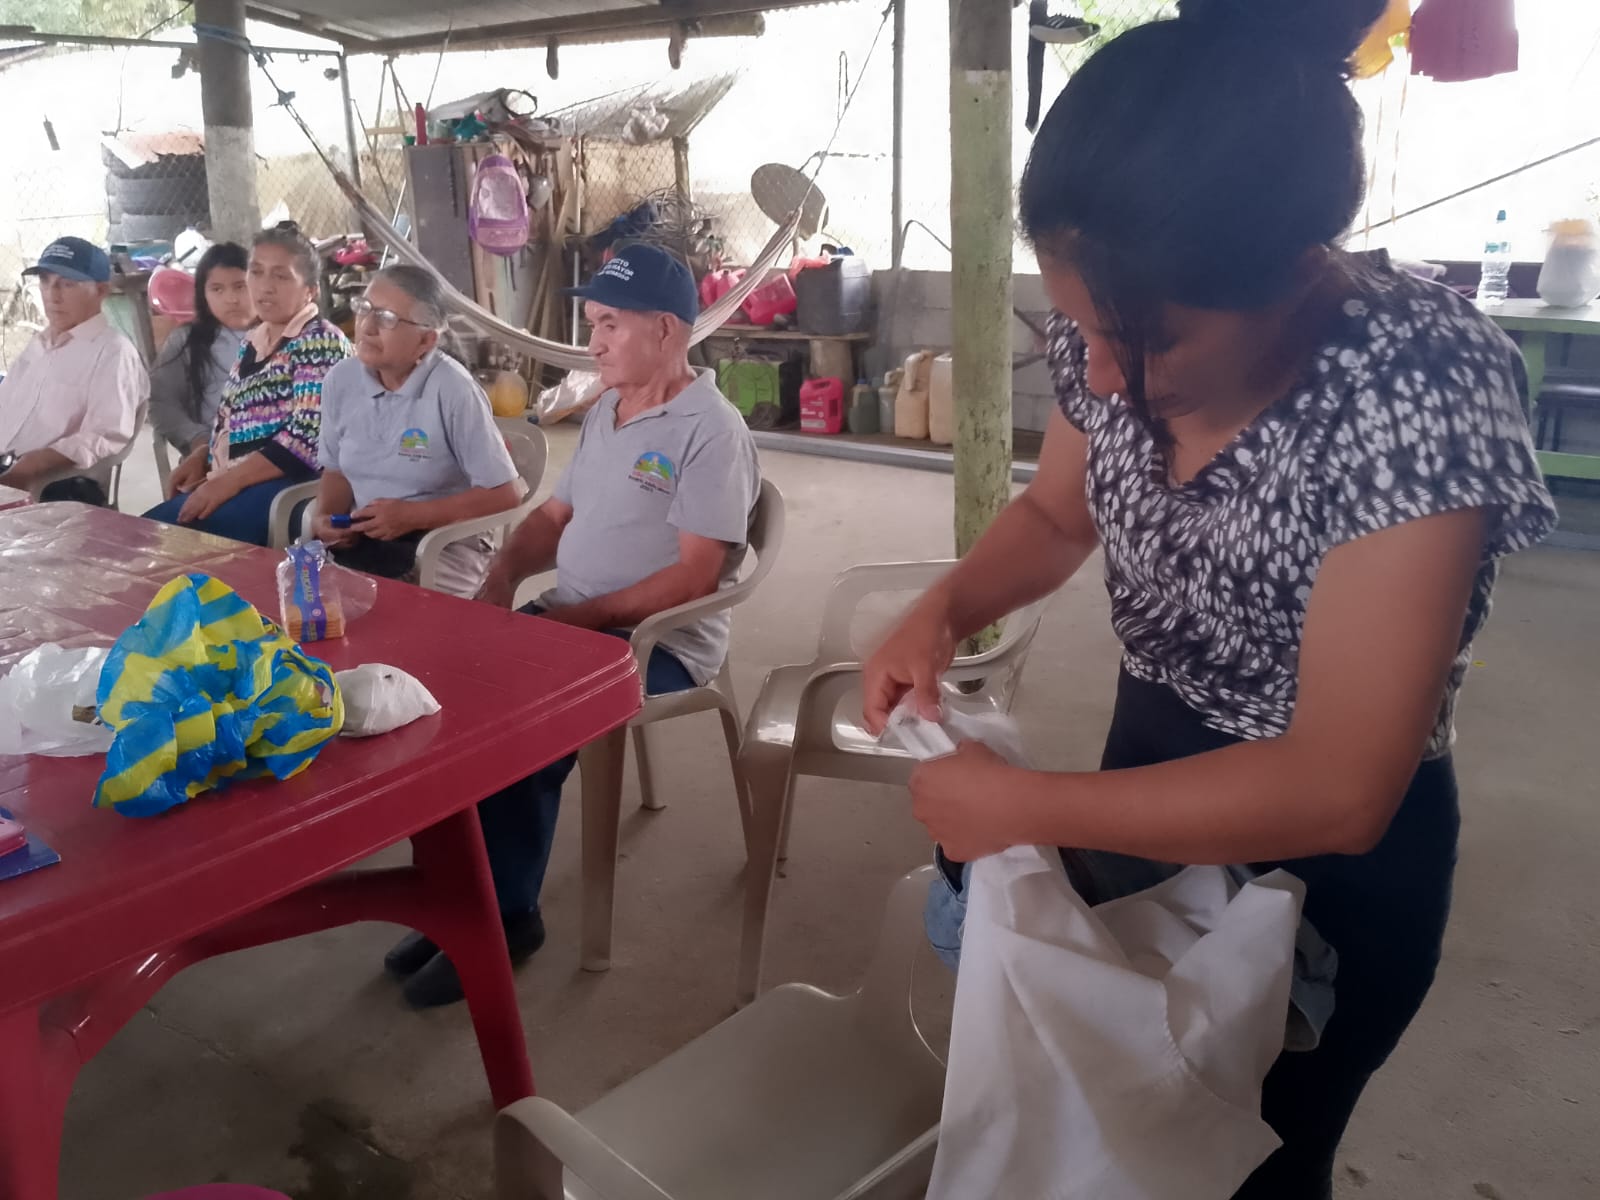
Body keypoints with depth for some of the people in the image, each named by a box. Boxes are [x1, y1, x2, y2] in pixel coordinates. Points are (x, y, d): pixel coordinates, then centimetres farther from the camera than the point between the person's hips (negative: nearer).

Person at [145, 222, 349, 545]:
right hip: (230, 484, 9)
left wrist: (229, 481, -19)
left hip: (287, 486, -9)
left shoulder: (321, 342, -7)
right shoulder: (253, 343, 19)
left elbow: (306, 437, -18)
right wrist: (201, 458, 7)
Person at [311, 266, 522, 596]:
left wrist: (413, 516, -17)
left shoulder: (452, 390, -16)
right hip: (360, 535, 6)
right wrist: (326, 517, -5)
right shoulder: (340, 379, 2)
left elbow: (505, 493, -15)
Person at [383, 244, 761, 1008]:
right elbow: (555, 516, 20)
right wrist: (505, 571, 0)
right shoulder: (603, 413, 14)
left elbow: (693, 577, -20)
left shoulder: (710, 429, -14)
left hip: (662, 643, -8)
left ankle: (503, 915, -4)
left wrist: (578, 616, -21)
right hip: (571, 621, 8)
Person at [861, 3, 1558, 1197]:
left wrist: (1021, 806, -29)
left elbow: (1339, 793, -33)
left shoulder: (1421, 388, -33)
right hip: (1152, 772, 6)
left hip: (1331, 860, -5)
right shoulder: (1119, 328, -15)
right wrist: (943, 611, -15)